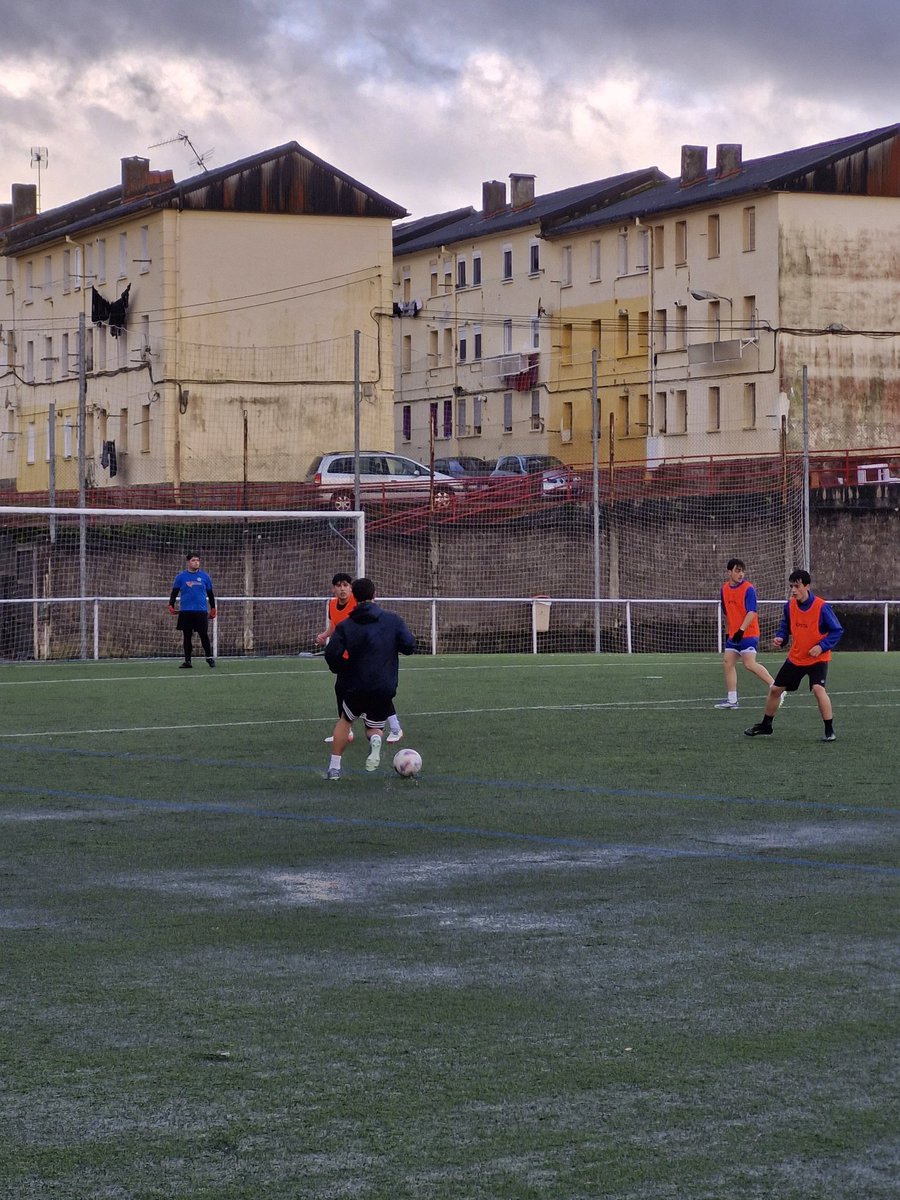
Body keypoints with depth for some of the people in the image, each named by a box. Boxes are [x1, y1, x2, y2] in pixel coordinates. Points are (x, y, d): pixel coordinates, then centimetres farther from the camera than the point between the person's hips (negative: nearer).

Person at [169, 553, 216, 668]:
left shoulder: (204, 576, 7)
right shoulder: (181, 577, 5)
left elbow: (210, 594, 13)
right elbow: (174, 593, 6)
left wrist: (213, 609, 12)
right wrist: (171, 606, -8)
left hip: (201, 611, 0)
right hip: (185, 611, 0)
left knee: (204, 636, -3)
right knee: (187, 637, 4)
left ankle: (209, 657, 11)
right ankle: (187, 661, 9)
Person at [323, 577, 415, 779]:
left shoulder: (345, 626, -3)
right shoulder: (393, 619, -2)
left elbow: (332, 654, -12)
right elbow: (409, 646, -6)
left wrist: (340, 670, 9)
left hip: (355, 687, 0)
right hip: (385, 687, 0)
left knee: (345, 720, 25)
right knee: (375, 726, 20)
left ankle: (334, 767, 19)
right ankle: (375, 740, -18)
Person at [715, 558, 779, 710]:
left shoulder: (748, 589, -12)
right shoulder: (725, 589, 9)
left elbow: (752, 612, -20)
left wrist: (741, 630, -28)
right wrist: (727, 632, 24)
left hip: (748, 633, -8)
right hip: (733, 635, 8)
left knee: (750, 664, -16)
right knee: (728, 663, 4)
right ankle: (732, 699, 10)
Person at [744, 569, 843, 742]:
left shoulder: (822, 607, -20)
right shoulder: (789, 606, -3)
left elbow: (837, 631, -14)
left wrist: (822, 646, -26)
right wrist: (780, 638, -7)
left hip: (817, 658, -6)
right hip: (795, 658, 6)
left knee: (818, 689, -28)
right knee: (775, 689, 12)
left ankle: (830, 731, -18)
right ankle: (765, 725, 33)